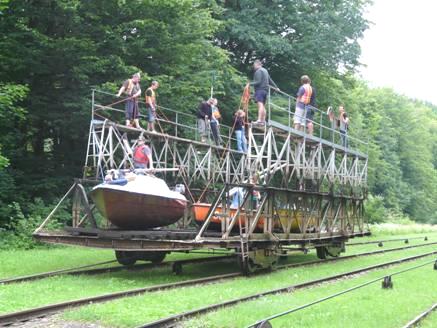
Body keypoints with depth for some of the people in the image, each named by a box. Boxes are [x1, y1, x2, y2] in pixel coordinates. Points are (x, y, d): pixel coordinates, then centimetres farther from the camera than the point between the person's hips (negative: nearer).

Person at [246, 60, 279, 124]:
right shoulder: (265, 70, 22)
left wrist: (250, 84, -15)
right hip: (265, 90, 10)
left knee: (260, 104, -19)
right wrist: (276, 87, 36)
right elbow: (270, 80, 29)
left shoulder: (258, 71, -8)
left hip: (260, 89, -10)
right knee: (263, 106, 12)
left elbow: (258, 82, -16)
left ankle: (259, 120, -30)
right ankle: (263, 120, 9)